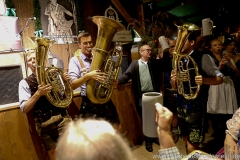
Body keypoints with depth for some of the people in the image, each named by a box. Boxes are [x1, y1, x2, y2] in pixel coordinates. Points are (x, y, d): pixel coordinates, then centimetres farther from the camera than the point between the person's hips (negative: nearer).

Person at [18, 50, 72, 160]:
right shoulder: (25, 83, 2)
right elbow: (24, 109, -6)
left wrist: (67, 81, -6)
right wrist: (38, 93, -21)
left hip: (62, 117, 1)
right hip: (44, 124, 0)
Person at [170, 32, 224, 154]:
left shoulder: (203, 57, -9)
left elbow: (220, 78, -6)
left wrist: (204, 80, -26)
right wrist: (173, 80, -12)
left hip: (196, 107, -6)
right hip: (181, 106, 6)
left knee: (193, 144, 2)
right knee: (187, 140, 21)